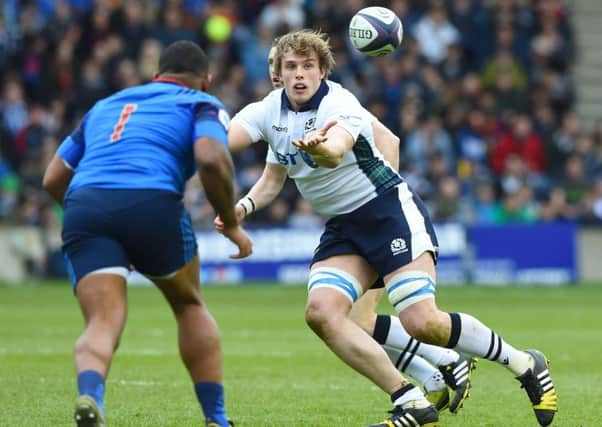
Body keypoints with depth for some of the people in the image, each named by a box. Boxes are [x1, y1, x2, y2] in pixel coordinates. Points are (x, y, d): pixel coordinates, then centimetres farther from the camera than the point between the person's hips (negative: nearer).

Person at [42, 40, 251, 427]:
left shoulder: (104, 106, 33)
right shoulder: (201, 105, 19)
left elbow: (54, 179, 28)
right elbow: (211, 159, -4)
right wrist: (231, 224, 8)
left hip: (83, 206, 3)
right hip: (152, 203, -3)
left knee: (102, 323, -4)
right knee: (190, 305, 22)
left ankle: (89, 396, -37)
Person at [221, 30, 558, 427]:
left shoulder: (339, 104, -19)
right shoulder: (270, 112, 3)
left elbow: (335, 153, -41)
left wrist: (319, 147, -64)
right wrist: (244, 205, -15)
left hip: (391, 210, -7)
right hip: (342, 227, 7)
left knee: (421, 323, -21)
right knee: (321, 312, -19)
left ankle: (525, 364, 3)